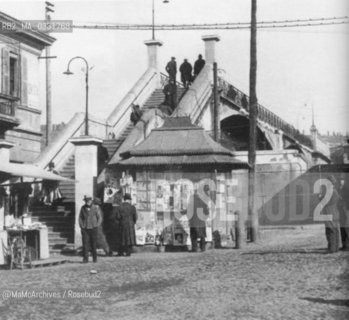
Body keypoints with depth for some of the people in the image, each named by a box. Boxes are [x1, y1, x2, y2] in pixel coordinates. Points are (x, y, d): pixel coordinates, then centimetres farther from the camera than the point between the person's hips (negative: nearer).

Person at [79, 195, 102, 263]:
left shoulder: (96, 208, -3)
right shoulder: (83, 208, 4)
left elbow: (99, 218, 1)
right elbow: (80, 218, 12)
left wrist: (96, 226, -7)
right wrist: (81, 226, 1)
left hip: (93, 229, -1)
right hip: (85, 229, 1)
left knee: (94, 244, 4)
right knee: (85, 244, -7)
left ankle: (95, 258, 17)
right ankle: (85, 258, -5)